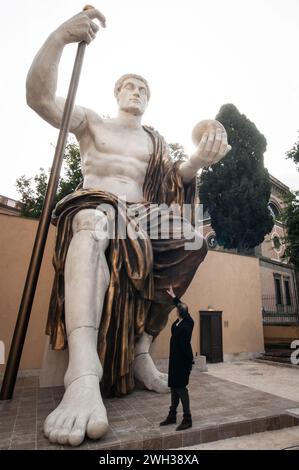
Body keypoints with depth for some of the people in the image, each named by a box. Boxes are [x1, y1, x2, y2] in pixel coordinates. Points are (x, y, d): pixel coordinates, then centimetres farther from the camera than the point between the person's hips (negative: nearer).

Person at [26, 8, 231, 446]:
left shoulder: (156, 140, 26)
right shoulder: (90, 121, 19)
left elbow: (171, 184, 13)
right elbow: (39, 97, 3)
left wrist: (198, 161, -7)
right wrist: (60, 37, -11)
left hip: (139, 218, 4)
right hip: (94, 205, -3)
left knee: (194, 241, -20)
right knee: (94, 221, -39)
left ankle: (141, 351, -20)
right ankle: (83, 373, -52)